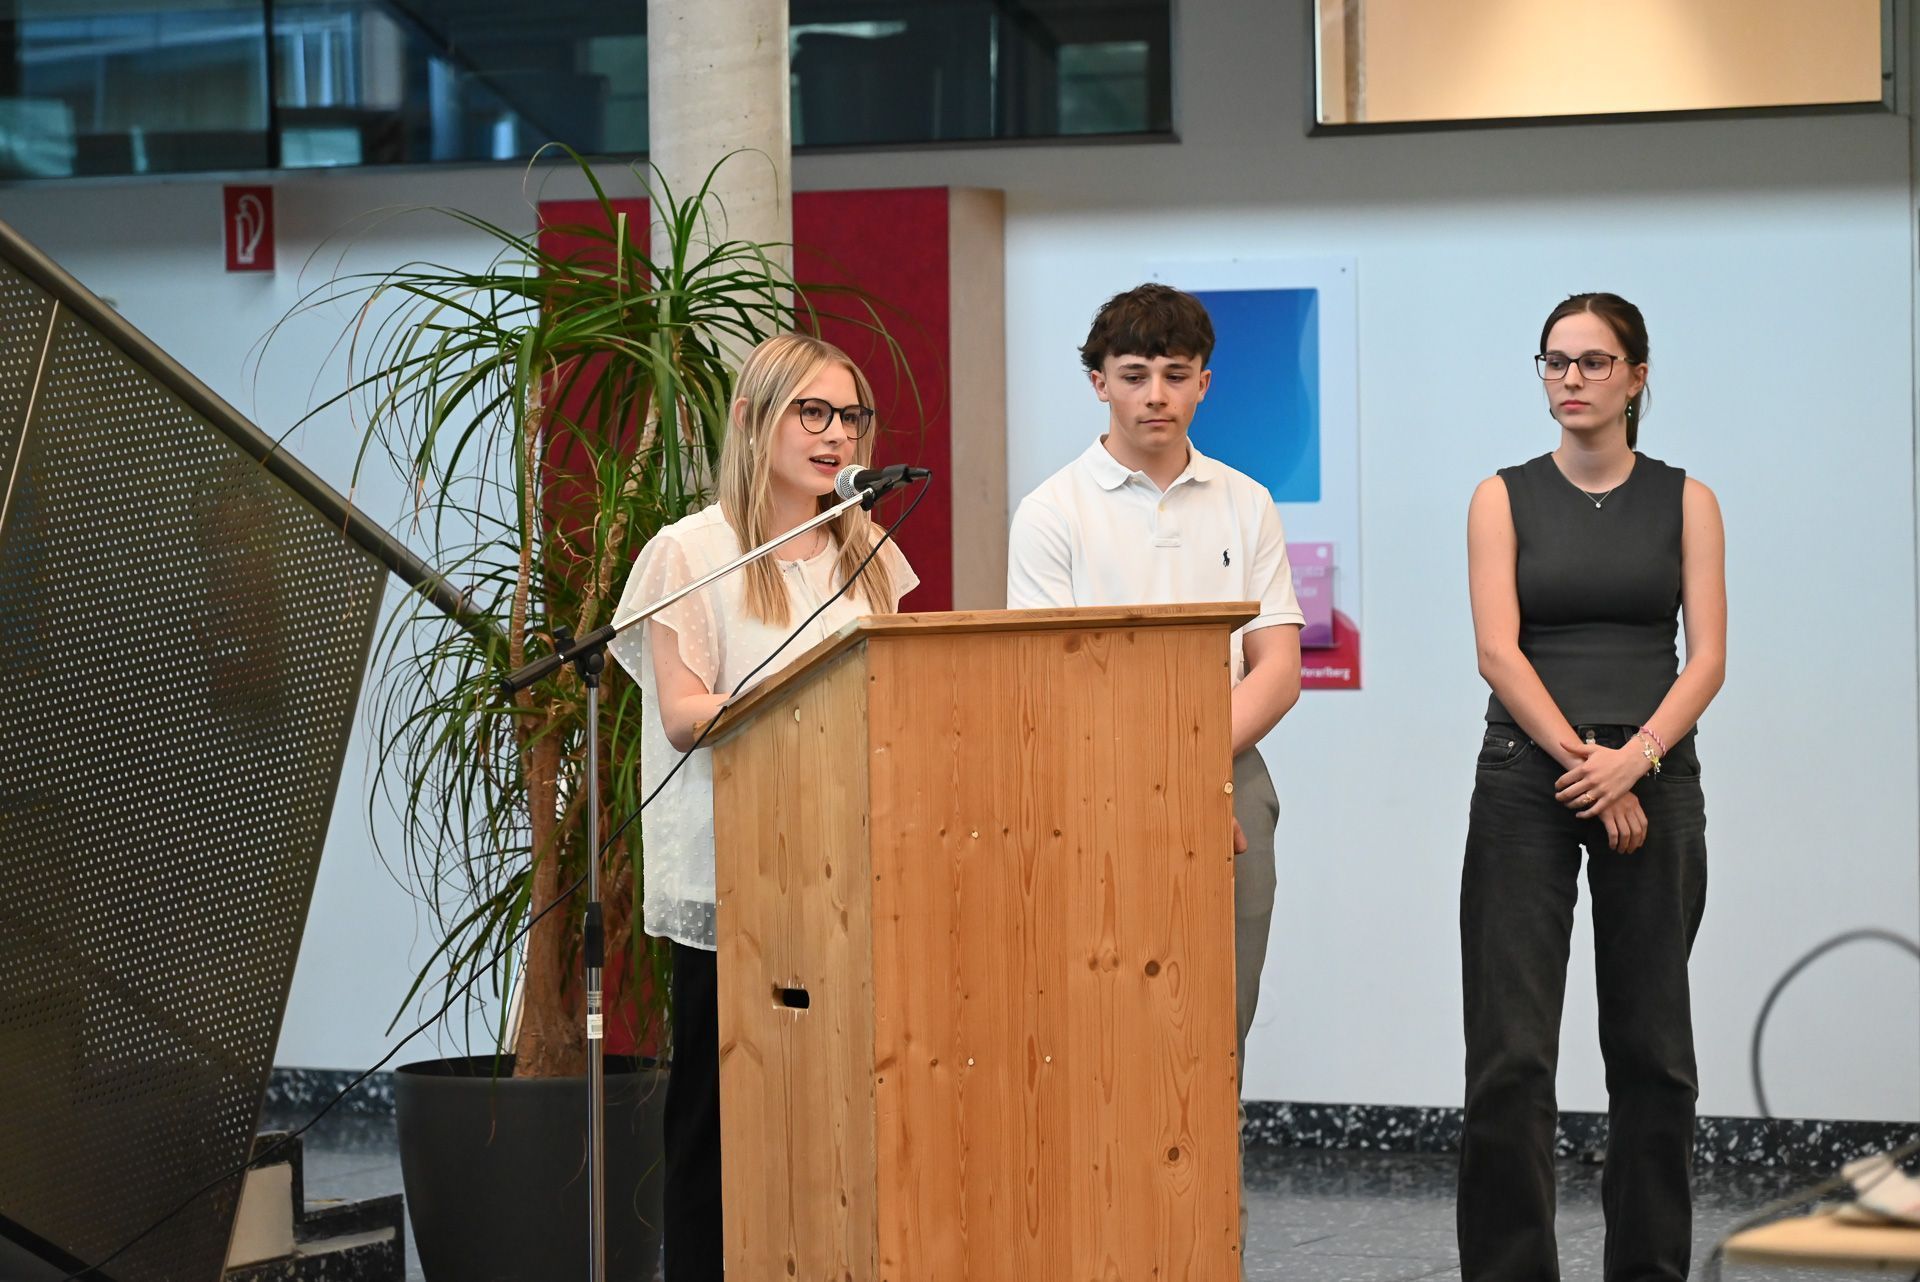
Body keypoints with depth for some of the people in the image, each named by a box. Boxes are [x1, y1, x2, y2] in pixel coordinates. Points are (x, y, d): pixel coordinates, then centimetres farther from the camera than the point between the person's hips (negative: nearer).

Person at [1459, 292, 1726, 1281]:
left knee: (1651, 1049, 6)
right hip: (1526, 780, -1)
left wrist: (1635, 757, -17)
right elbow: (1498, 650, -6)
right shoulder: (1504, 497, 4)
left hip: (1654, 780, 1)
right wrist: (1584, 763, -15)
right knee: (1511, 1052, -6)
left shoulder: (1684, 501, 6)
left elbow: (1707, 655, -2)